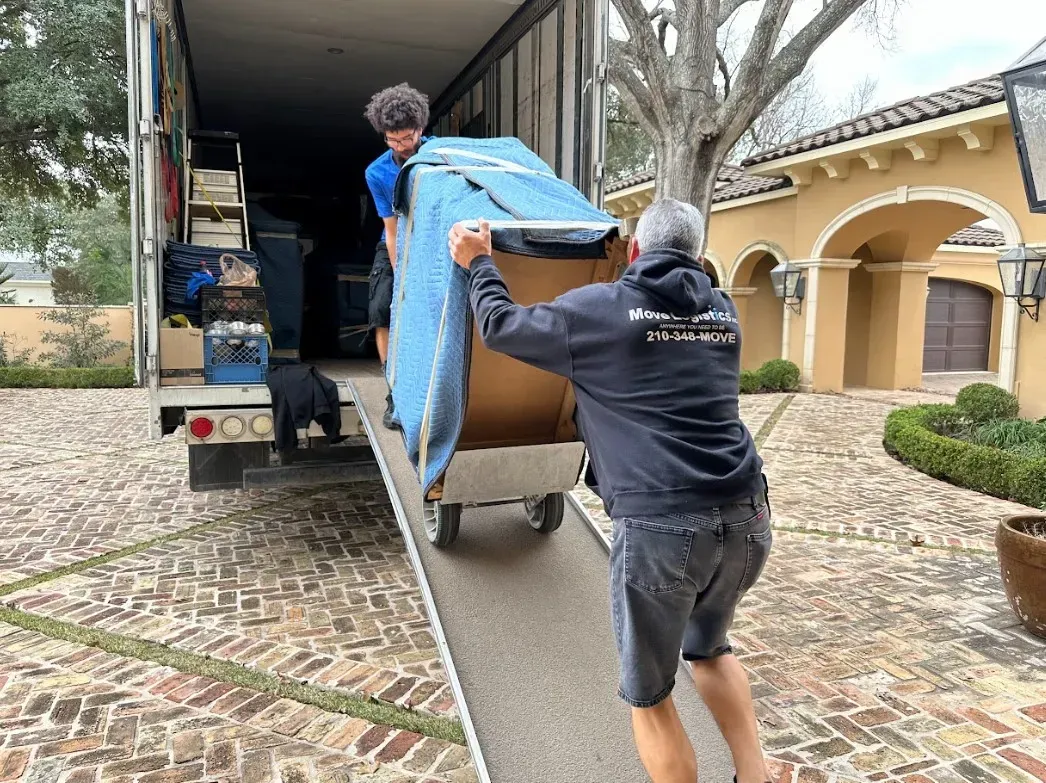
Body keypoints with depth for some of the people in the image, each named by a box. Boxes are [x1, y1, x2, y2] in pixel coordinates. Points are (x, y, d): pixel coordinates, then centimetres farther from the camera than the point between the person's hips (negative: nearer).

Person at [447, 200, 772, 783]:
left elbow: (501, 326, 12)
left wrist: (478, 262, 29)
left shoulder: (600, 308, 1)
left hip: (661, 524, -6)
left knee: (649, 695, 15)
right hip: (747, 516, 6)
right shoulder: (724, 311, 16)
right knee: (709, 648, 33)